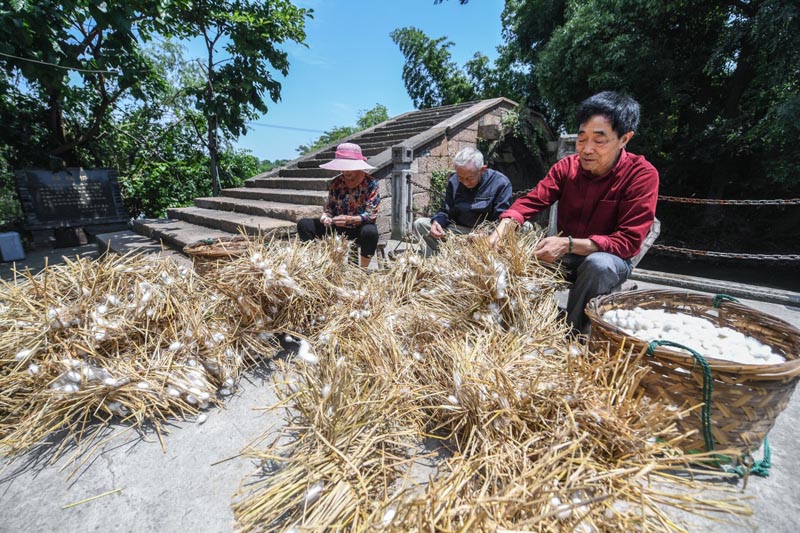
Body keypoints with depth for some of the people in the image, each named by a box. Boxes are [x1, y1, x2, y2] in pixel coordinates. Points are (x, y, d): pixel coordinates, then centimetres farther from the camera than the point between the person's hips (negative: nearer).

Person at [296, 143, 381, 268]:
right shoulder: (336, 183, 2)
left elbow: (371, 215, -16)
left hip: (360, 228, -4)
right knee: (303, 224, -11)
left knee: (370, 232, -40)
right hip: (338, 227, 4)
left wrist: (350, 219, -32)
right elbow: (329, 207, 9)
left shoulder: (371, 184, -11)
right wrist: (325, 217, -16)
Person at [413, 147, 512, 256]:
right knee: (420, 224, -7)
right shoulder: (454, 181, 3)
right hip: (459, 230, 4)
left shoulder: (501, 183, -10)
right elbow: (446, 211, 9)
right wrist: (437, 221, -15)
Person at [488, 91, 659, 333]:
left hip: (610, 260, -3)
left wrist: (569, 244, -35)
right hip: (567, 257, 4)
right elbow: (531, 201, -12)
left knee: (599, 263, -37)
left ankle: (573, 334, -15)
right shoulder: (566, 166, -6)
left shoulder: (642, 175, -18)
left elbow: (629, 241, -22)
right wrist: (502, 229, -33)